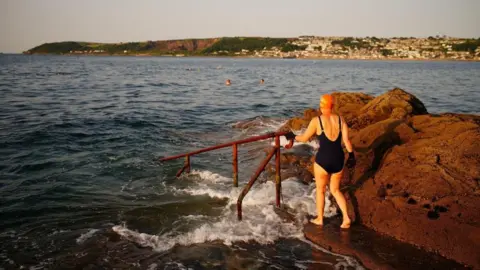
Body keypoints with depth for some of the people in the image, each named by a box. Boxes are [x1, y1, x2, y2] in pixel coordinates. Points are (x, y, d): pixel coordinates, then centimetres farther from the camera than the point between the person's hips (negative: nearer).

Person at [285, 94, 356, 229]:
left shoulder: (316, 120, -11)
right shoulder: (340, 119, -1)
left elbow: (304, 138, -1)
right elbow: (346, 140, -4)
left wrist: (293, 137, 18)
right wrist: (351, 155, 9)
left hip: (323, 160, -4)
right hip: (338, 160, 4)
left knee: (320, 190, 18)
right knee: (335, 190, 23)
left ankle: (319, 219, 31)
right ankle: (346, 218, 12)